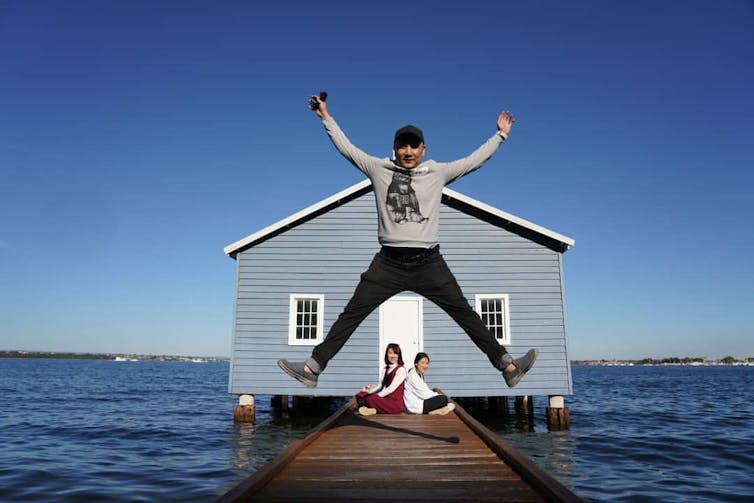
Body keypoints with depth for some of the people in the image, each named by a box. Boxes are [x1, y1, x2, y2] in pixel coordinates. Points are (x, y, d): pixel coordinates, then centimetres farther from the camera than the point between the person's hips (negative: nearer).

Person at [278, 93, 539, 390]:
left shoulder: (438, 173, 8)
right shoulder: (379, 169, 8)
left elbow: (475, 160, 15)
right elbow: (346, 147, 14)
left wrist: (501, 135, 17)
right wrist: (326, 117, 16)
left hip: (428, 262, 0)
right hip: (388, 262, 0)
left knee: (465, 314, 2)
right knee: (351, 314, 0)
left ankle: (507, 365, 9)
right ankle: (313, 368, 5)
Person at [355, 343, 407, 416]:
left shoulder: (401, 369, -8)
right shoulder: (385, 370, 17)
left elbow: (391, 388, -15)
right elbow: (380, 386, 13)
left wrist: (377, 396, -16)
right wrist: (370, 391, -7)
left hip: (395, 403, -8)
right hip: (386, 399, 8)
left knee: (370, 399, -30)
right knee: (361, 394, -5)